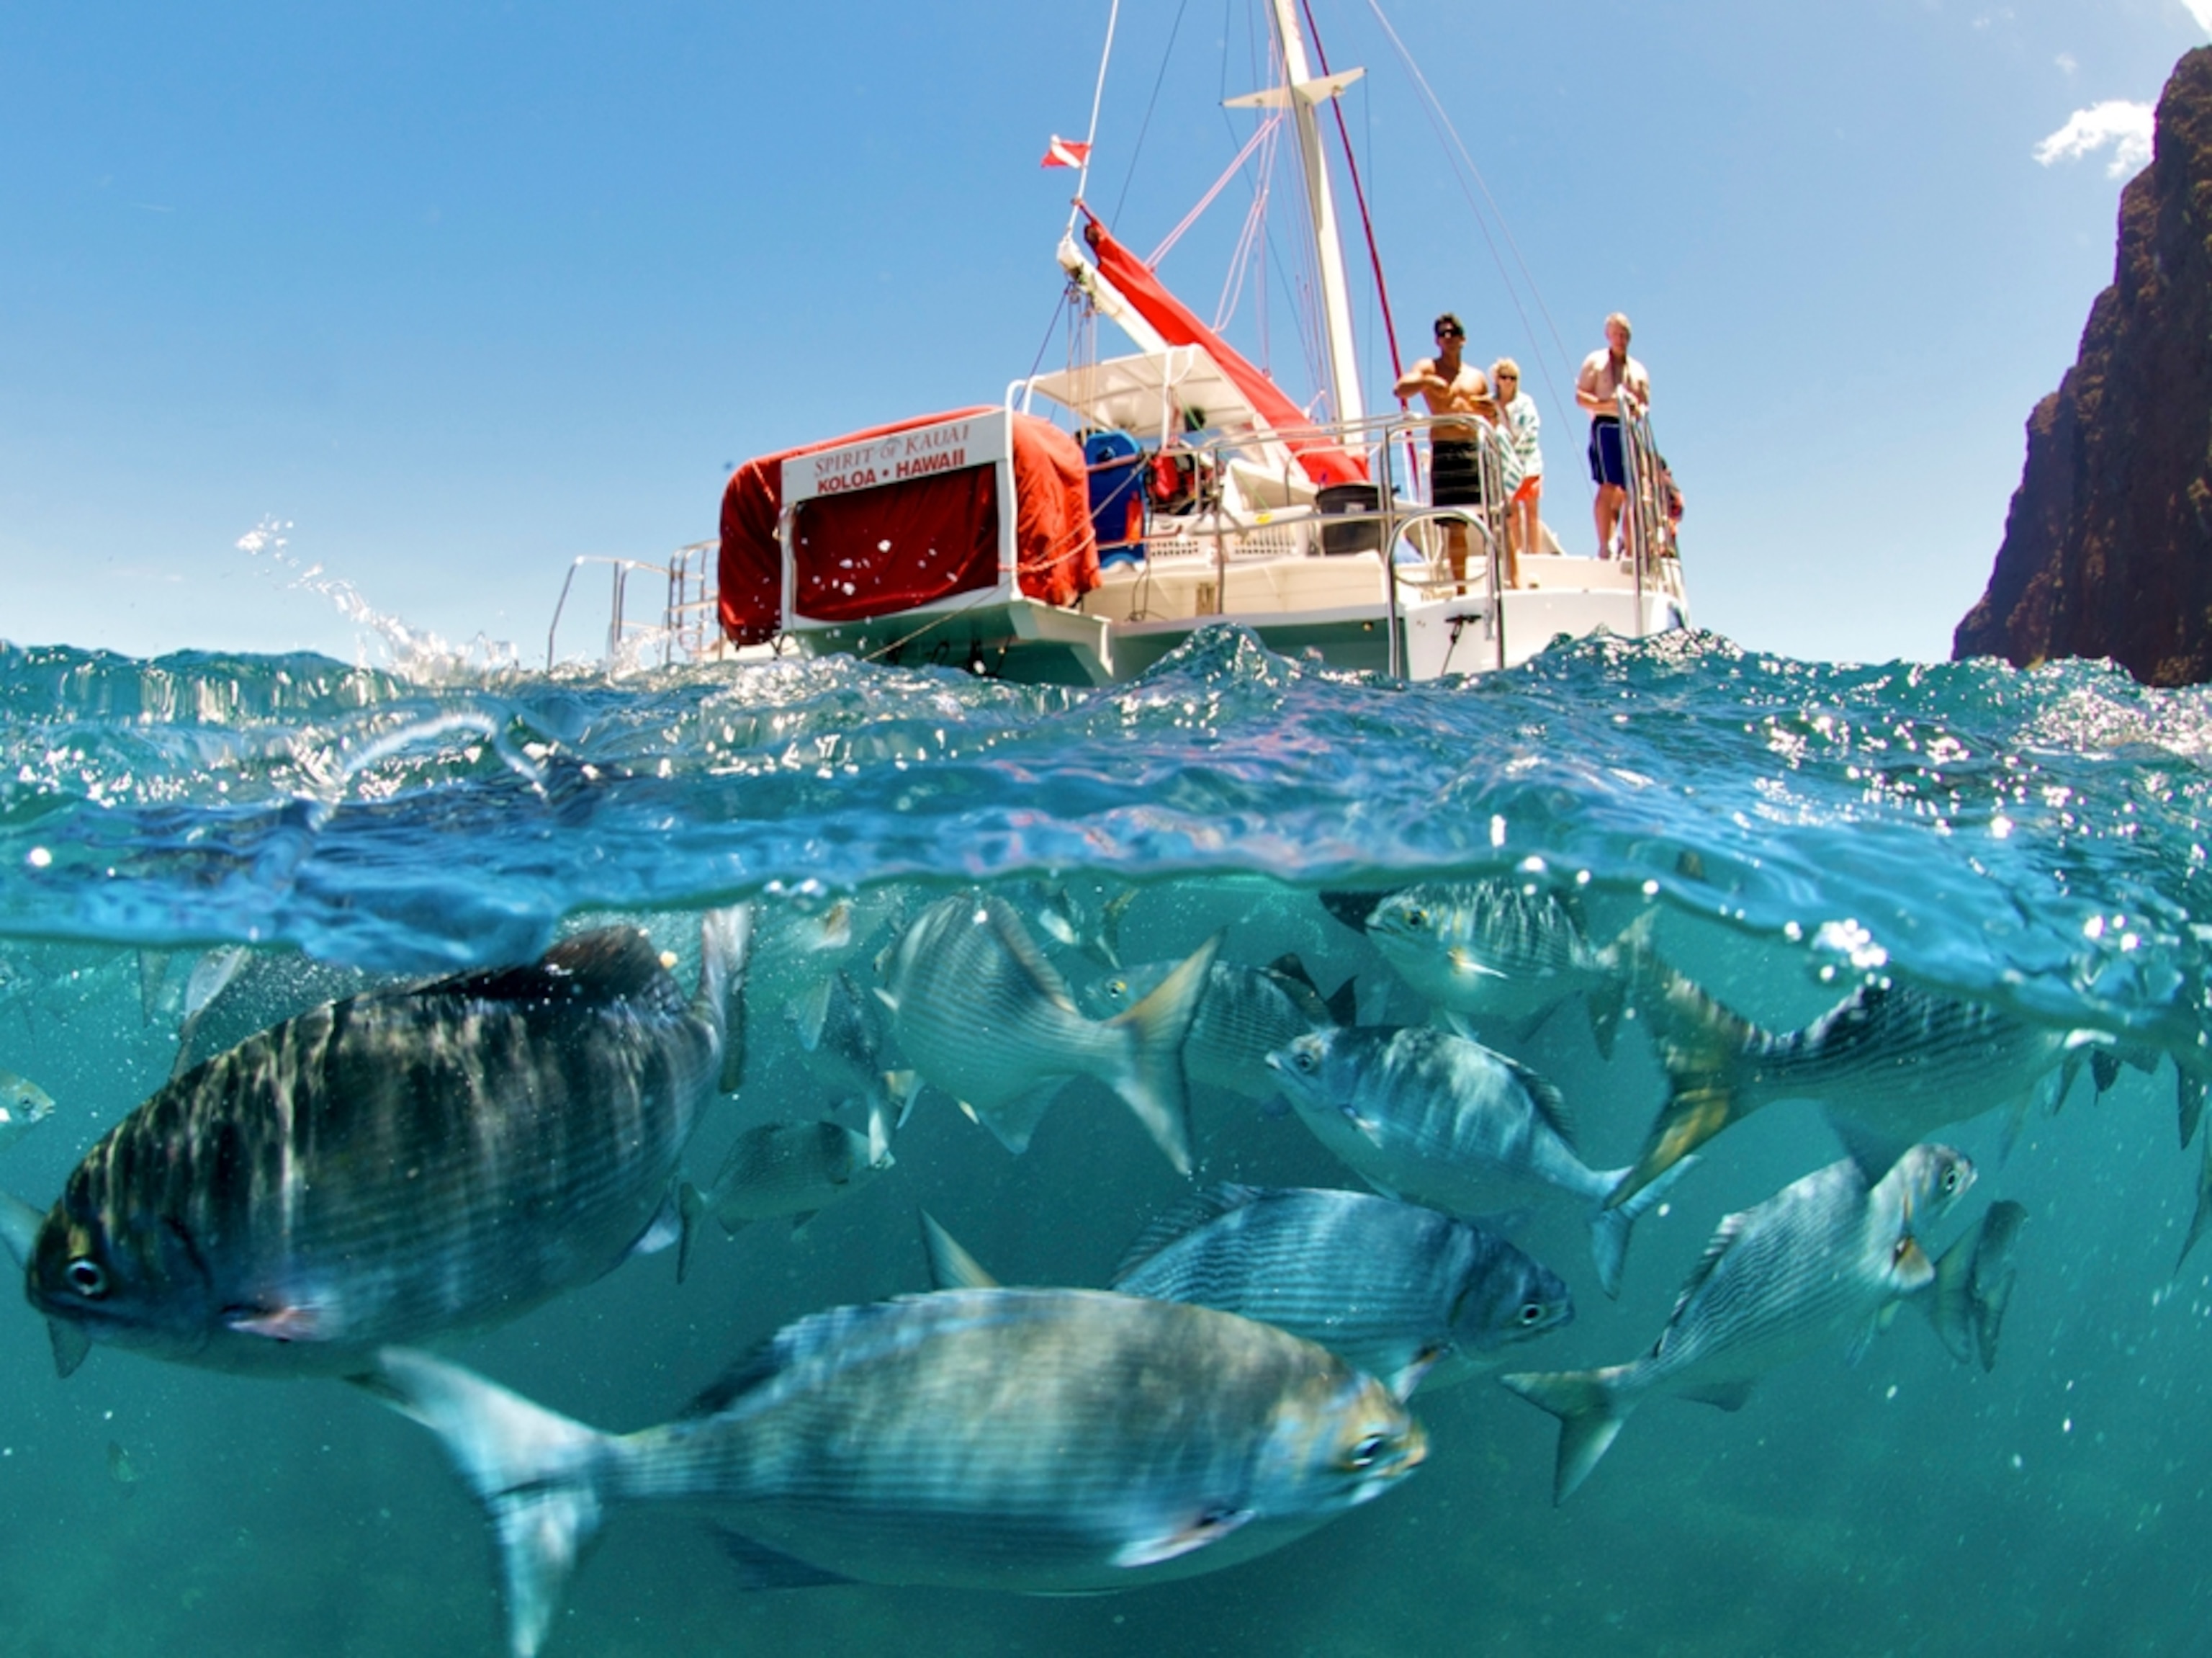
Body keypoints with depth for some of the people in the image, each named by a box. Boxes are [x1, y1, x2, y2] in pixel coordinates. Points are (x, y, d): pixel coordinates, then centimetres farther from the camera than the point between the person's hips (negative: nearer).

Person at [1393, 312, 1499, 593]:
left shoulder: (1477, 377, 19)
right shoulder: (1428, 368, 9)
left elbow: (1490, 422, 23)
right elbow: (1399, 389, -9)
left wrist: (1492, 411, 1)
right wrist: (1427, 382, -25)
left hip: (1476, 450, 3)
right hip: (1445, 452, -3)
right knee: (1455, 525, -2)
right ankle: (1461, 588, 4)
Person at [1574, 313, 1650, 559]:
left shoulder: (1638, 369, 22)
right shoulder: (1596, 361, 9)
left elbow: (1645, 404, 19)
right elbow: (1580, 396, -1)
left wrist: (1638, 409, -5)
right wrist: (1606, 404, -16)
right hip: (1606, 426, -5)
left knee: (1630, 491, 1)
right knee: (1609, 487, -16)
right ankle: (1604, 545, -16)